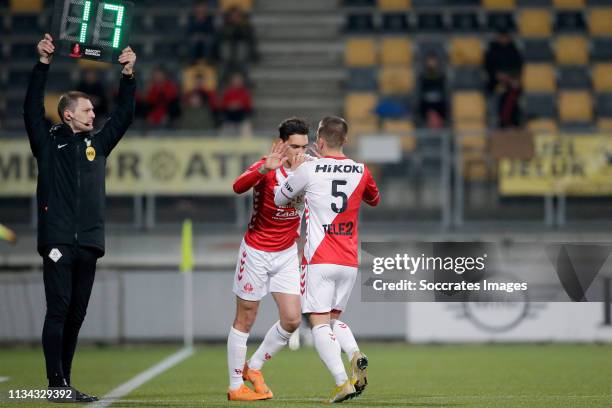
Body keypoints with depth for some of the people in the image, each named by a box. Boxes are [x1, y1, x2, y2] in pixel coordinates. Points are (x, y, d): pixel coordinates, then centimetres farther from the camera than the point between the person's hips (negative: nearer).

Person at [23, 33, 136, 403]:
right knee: (58, 310, -8)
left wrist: (128, 75, 9)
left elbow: (125, 114, 18)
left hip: (89, 242, 5)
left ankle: (66, 383, 11)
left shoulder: (98, 144, 18)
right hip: (57, 239, -5)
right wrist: (43, 65, -10)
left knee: (76, 314, 7)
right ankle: (56, 384, -9)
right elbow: (33, 109, -5)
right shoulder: (48, 143, 6)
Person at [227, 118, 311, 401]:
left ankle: (254, 367, 20)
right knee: (245, 321, 2)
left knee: (292, 320, -2)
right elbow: (238, 187, -40)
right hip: (257, 252, -5)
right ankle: (235, 386, 12)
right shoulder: (267, 168, -19)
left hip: (287, 254, 5)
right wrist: (265, 169, -55)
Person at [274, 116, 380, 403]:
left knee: (319, 322, -3)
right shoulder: (361, 172, 5)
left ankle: (342, 382, -19)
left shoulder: (308, 170, -6)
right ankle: (355, 355, -11)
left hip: (319, 261, -4)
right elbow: (374, 200, 28)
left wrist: (296, 169, 25)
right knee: (334, 318, 18)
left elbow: (278, 199, 10)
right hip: (349, 262, 4)